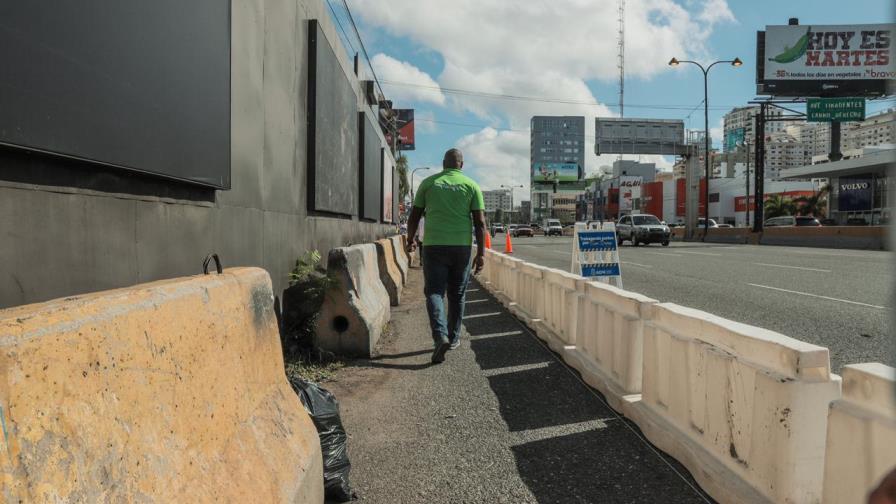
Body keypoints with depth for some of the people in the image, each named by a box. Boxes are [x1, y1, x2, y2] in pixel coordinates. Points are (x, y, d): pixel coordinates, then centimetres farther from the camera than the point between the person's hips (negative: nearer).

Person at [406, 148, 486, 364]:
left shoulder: (429, 183, 7)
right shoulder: (471, 185, 5)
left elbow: (414, 216, 9)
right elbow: (480, 222, -2)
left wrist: (411, 240, 23)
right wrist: (481, 253, 0)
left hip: (434, 245, -1)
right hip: (462, 246, 1)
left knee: (434, 291, 0)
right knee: (457, 294, 14)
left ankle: (440, 336, -20)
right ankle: (454, 338, 24)